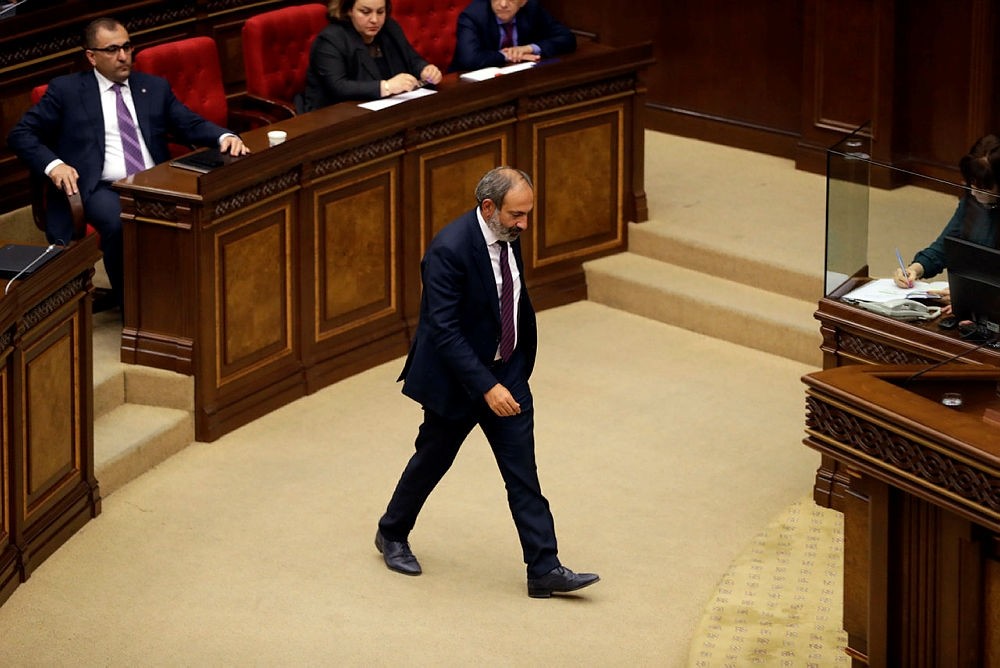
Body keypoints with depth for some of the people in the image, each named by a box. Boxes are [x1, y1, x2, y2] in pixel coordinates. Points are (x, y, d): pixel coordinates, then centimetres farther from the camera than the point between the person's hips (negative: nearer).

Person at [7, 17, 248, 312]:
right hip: (102, 189, -3)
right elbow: (20, 135, 9)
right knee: (121, 224, -38)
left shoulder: (155, 88, 21)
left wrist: (225, 136, -6)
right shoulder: (66, 90, 10)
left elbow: (191, 125, 16)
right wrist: (53, 164, -9)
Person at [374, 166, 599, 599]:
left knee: (522, 473, 1)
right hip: (457, 377, -6)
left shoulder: (507, 237, -3)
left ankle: (544, 570, 2)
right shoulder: (450, 249, -27)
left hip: (507, 371, 6)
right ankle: (392, 535, 39)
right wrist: (486, 387, -30)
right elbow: (443, 330, -28)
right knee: (432, 460, 14)